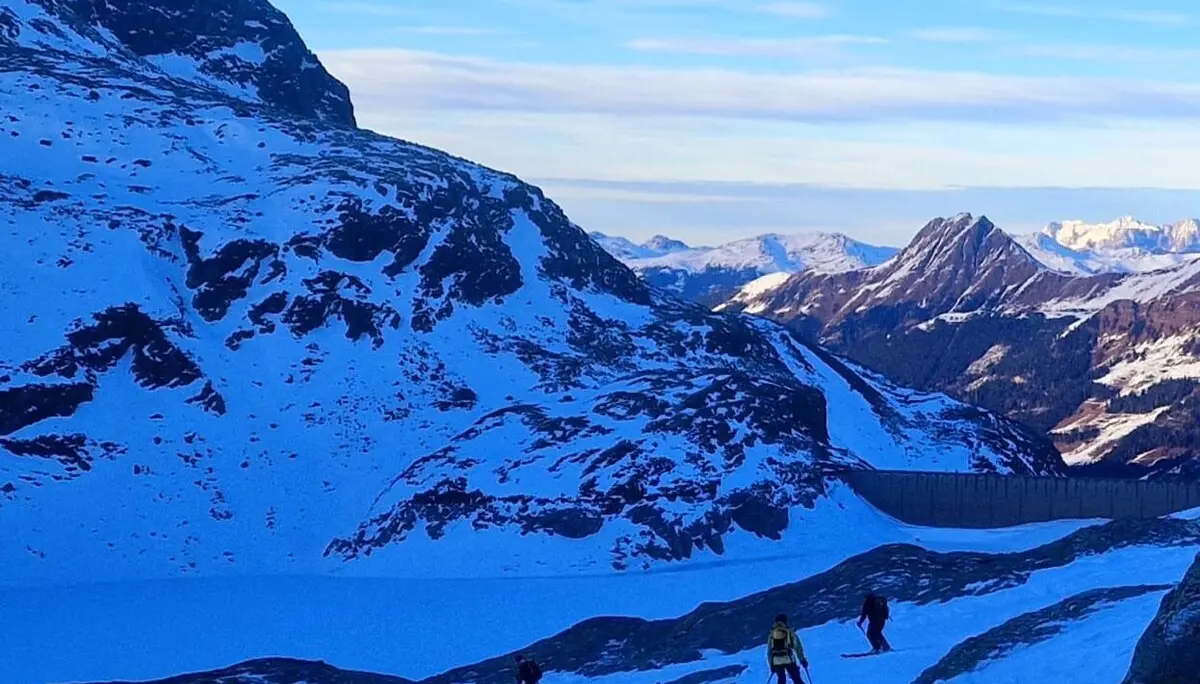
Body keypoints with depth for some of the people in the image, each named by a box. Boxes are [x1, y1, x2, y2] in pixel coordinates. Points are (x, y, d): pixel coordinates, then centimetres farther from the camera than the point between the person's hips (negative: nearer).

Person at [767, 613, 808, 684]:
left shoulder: (771, 635, 15)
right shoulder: (790, 632, 7)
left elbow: (769, 651, 15)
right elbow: (798, 646, 2)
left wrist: (771, 665, 21)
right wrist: (802, 660, 6)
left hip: (776, 662, 3)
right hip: (788, 659, -3)